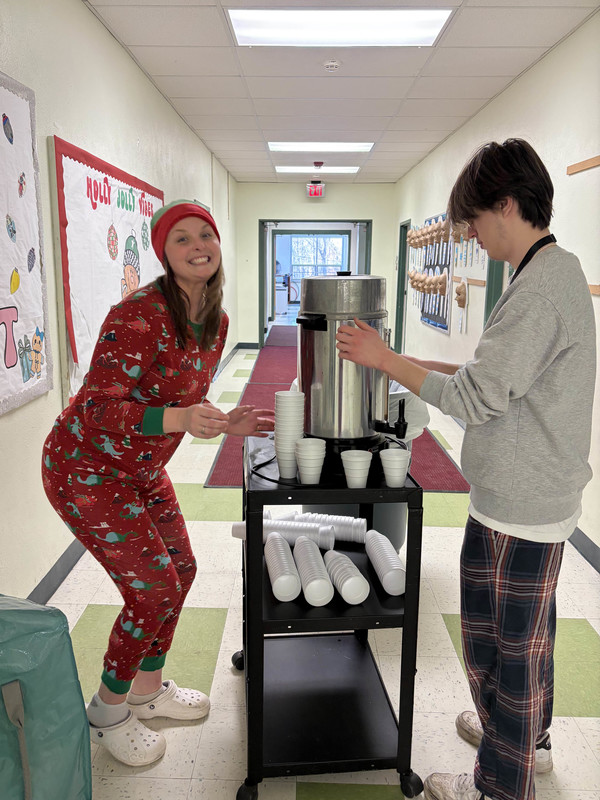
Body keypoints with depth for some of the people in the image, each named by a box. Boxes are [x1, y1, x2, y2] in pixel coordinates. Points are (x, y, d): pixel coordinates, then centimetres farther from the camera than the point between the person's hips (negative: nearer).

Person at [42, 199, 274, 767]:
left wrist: (224, 423, -6)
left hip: (141, 469, 9)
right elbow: (101, 409, -29)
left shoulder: (216, 321, 0)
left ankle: (148, 689, 38)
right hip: (86, 469, -8)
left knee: (181, 570, 13)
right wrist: (181, 418, -43)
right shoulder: (138, 315, -27)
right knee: (154, 590, -5)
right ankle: (107, 713, 23)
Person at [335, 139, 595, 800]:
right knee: (527, 635, 25)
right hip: (537, 498, 10)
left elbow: (476, 399, -25)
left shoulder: (541, 286, -23)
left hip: (516, 509, -10)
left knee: (503, 645, 8)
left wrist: (386, 360, -16)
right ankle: (528, 738, 48)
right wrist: (415, 366, 10)